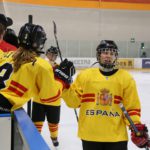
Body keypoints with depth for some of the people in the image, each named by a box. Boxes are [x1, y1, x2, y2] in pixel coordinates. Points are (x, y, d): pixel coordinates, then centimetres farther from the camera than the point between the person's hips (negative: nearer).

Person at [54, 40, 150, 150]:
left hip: (117, 136, 0)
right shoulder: (85, 75, 2)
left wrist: (137, 127, -10)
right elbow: (74, 101, 2)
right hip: (89, 135, 1)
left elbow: (132, 107, 2)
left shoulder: (126, 78, 1)